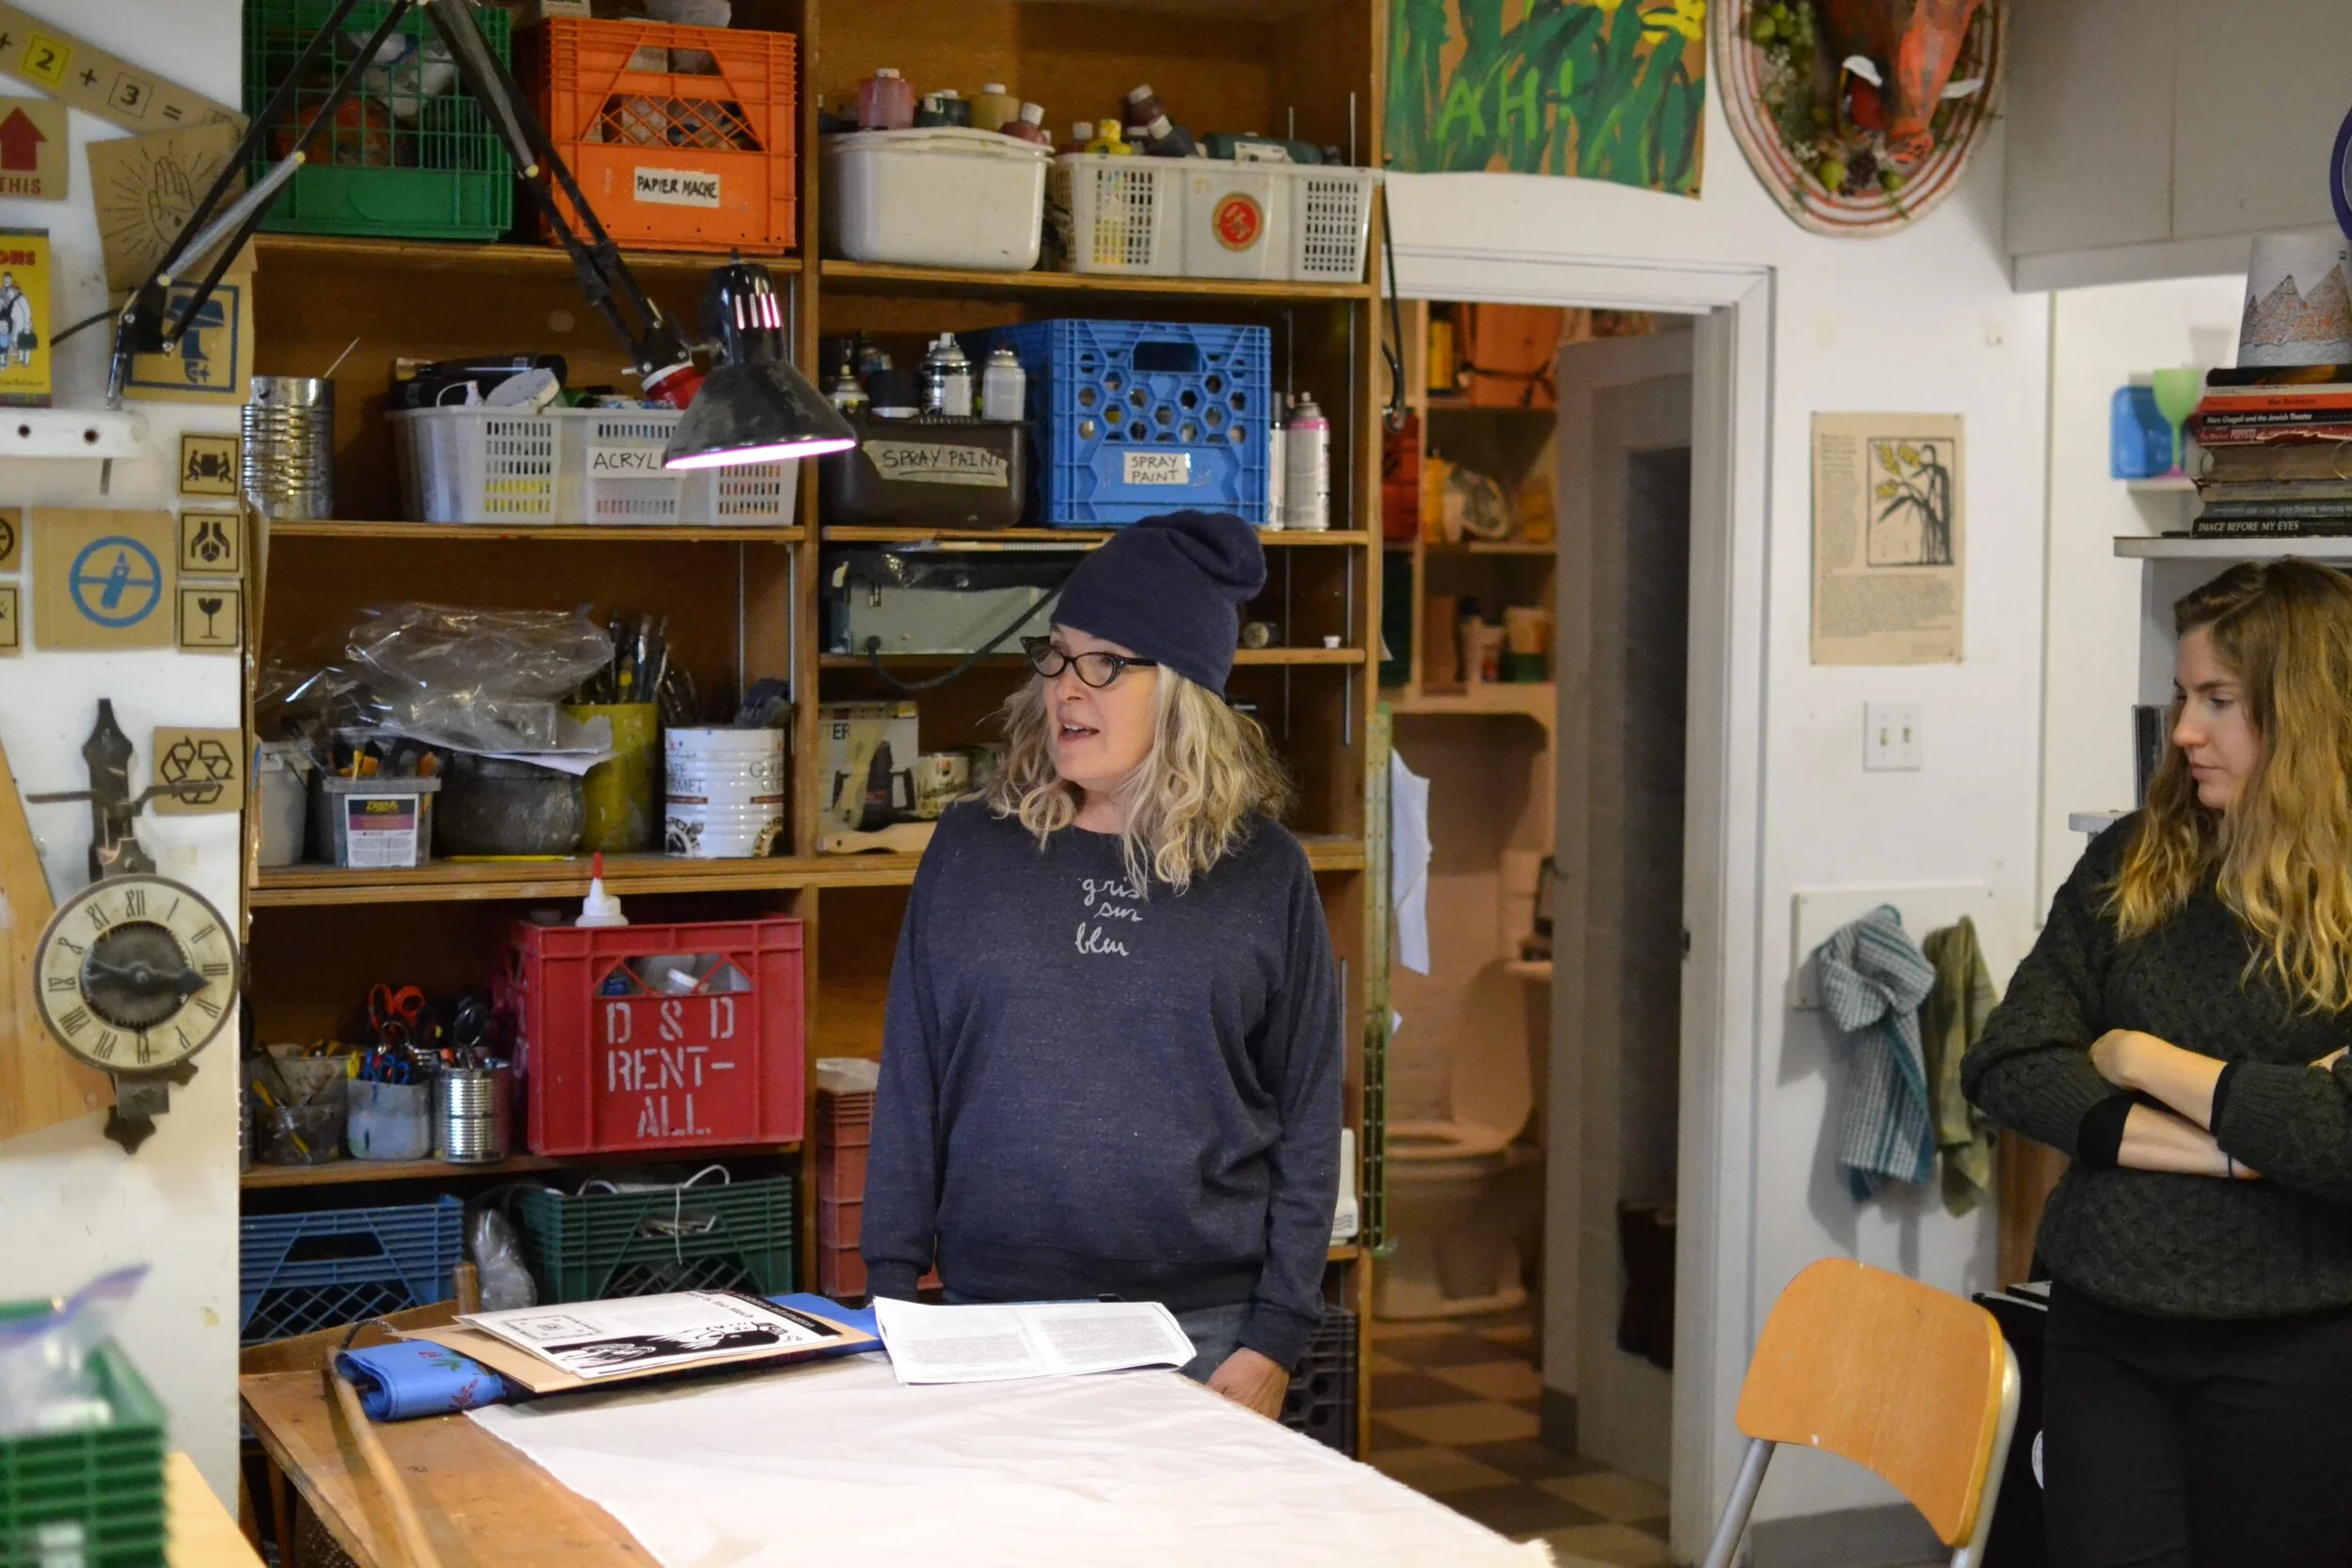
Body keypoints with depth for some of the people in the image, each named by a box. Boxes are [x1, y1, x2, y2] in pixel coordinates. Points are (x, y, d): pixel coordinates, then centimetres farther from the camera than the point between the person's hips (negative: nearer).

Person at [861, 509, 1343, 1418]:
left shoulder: (1263, 874, 1)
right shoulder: (972, 849, 6)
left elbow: (1308, 1121, 2)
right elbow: (909, 1086, 8)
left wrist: (1275, 1340, -3)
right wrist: (890, 1294, 2)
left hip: (1201, 1333, -1)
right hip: (989, 1319, 1)